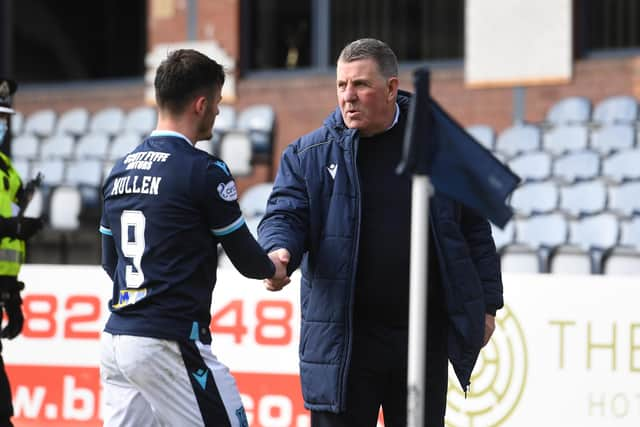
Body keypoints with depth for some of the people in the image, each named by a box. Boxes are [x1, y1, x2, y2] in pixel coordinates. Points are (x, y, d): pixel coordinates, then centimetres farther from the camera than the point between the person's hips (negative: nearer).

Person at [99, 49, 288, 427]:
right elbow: (246, 258, -1)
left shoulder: (121, 169, 12)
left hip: (115, 339, 8)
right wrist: (274, 270, 20)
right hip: (170, 345, -7)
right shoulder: (203, 171, -9)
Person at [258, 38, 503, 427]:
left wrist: (487, 304, 7)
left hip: (424, 336, 1)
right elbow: (286, 215, -4)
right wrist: (279, 252, -27)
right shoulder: (310, 154, 1)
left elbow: (474, 227, 8)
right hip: (342, 337, -1)